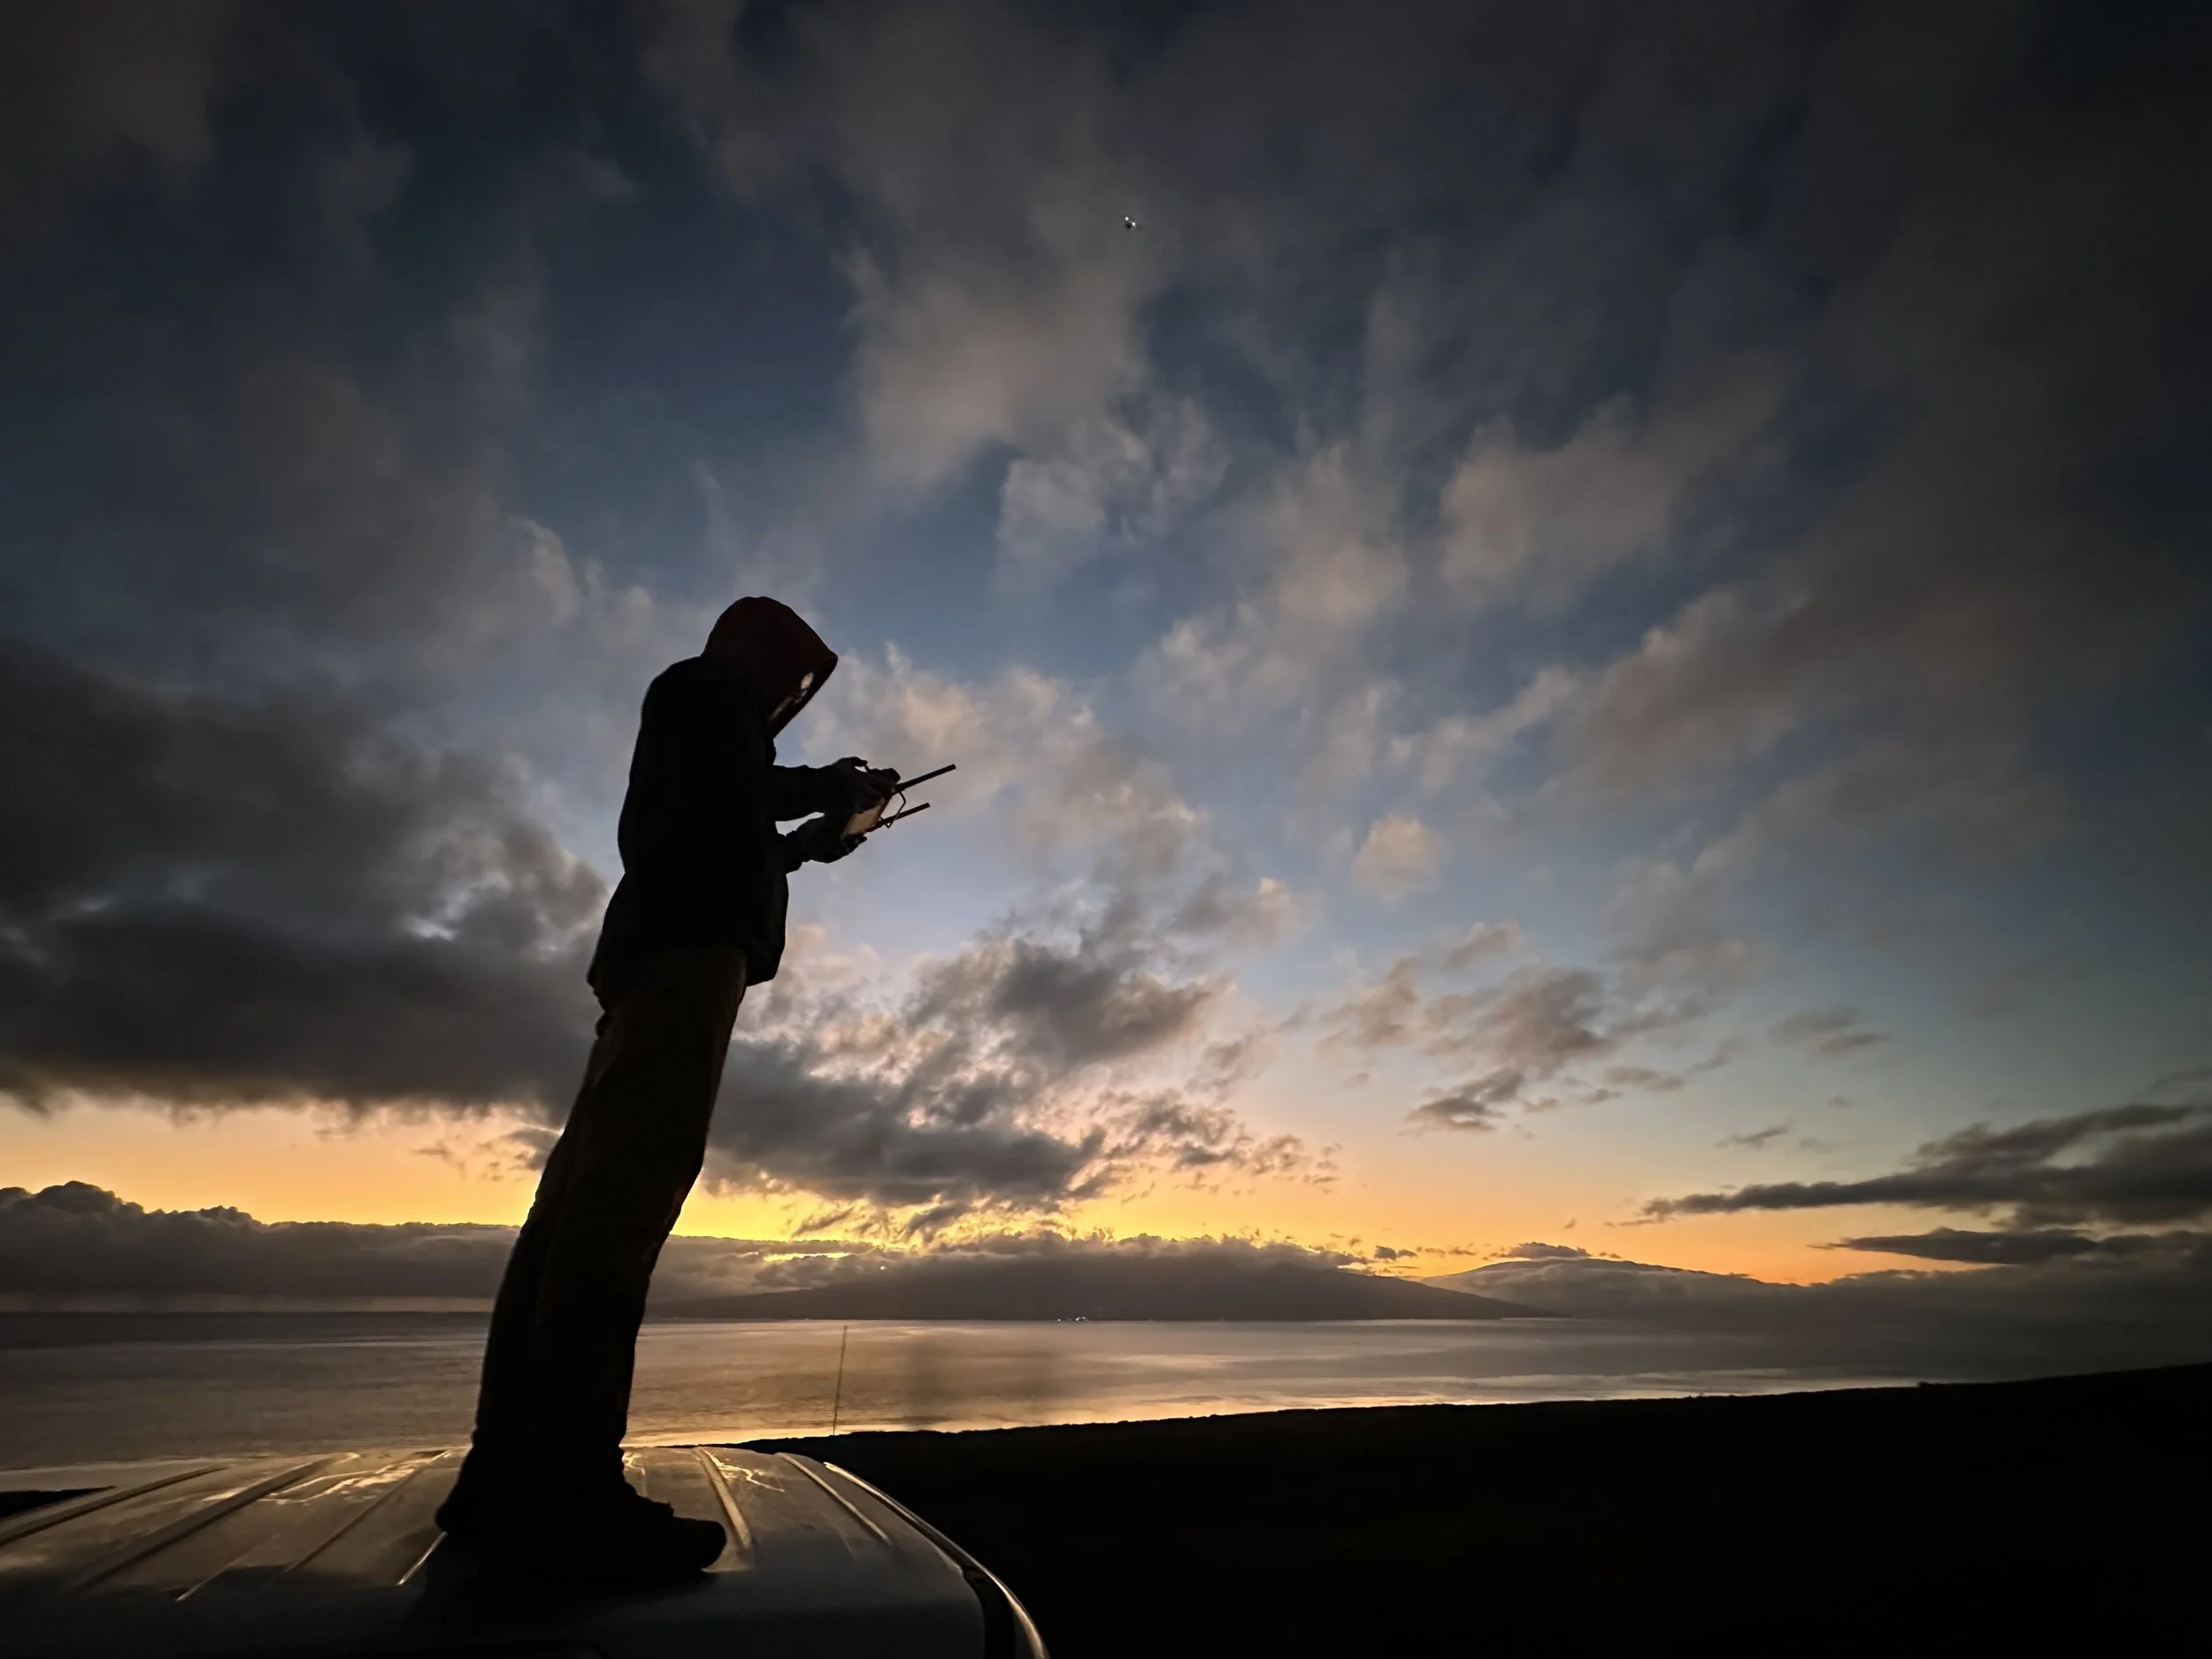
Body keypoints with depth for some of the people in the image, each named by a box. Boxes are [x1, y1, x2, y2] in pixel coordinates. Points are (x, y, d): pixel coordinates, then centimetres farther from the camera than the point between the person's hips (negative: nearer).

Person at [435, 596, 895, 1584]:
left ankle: (510, 1472, 0)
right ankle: (561, 1485, -24)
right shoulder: (701, 686, 9)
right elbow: (726, 794, -10)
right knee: (627, 1183, -20)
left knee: (588, 1186, 0)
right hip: (687, 946, -10)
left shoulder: (697, 718, 36)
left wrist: (804, 842, 29)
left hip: (664, 948, 10)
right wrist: (830, 788, 3)